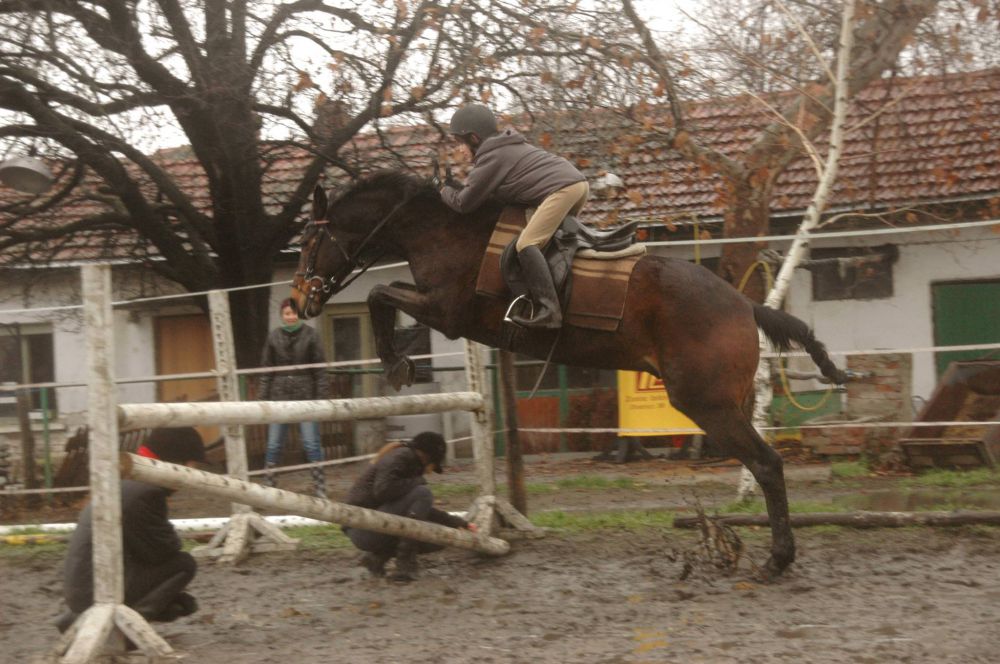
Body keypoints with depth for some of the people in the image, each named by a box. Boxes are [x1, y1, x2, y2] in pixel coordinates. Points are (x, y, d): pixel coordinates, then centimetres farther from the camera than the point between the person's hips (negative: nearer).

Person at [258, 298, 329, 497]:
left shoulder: (310, 335, -2)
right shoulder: (274, 337, 3)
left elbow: (320, 369, -2)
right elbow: (266, 369, 6)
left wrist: (322, 397, -6)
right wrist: (263, 397, 2)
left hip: (305, 396, -2)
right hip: (279, 396, 2)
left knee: (312, 443, 0)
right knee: (274, 445, 5)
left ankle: (320, 487, 6)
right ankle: (268, 486, 13)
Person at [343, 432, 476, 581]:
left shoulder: (410, 463, 18)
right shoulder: (400, 456, -9)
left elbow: (422, 510, 26)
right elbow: (382, 490, -26)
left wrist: (459, 523, 27)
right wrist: (417, 483, -12)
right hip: (363, 529, -9)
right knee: (422, 494, -21)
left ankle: (378, 556, 12)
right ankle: (405, 566, -18)